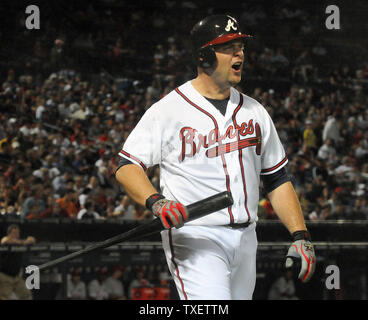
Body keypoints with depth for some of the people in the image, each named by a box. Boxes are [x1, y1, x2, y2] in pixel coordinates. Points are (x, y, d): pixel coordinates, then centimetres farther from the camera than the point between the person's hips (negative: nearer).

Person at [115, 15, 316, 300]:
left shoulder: (254, 111, 13)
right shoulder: (168, 110, -4)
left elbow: (277, 179, 16)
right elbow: (127, 167, -5)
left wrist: (300, 236, 5)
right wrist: (155, 201, -25)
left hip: (245, 240, 6)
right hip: (195, 239, -6)